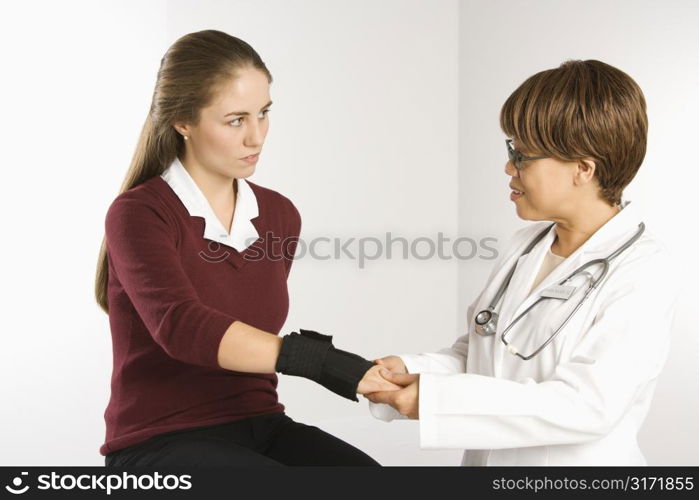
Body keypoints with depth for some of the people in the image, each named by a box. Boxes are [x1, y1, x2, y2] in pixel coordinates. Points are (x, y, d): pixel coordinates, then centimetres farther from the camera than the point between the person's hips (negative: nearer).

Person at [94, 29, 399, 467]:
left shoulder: (278, 215, 8)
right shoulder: (139, 215, -11)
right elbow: (181, 327, -29)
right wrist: (320, 360, -38)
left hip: (257, 427, 6)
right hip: (161, 443, -5)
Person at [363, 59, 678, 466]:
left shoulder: (644, 272, -18)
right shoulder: (528, 244, 4)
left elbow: (587, 407, -25)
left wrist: (432, 399, -26)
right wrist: (412, 370, -9)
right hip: (485, 460, 6)